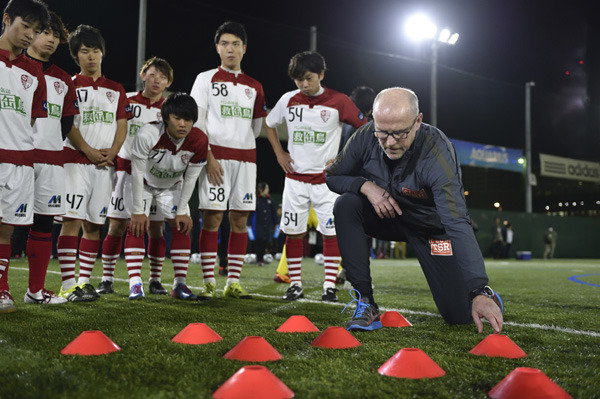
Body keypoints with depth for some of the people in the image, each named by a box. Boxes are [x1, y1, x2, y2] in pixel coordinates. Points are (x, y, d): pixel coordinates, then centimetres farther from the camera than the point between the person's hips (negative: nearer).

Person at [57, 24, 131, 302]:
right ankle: (68, 285, -11)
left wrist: (112, 152, -5)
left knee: (93, 224, 6)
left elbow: (122, 127, 13)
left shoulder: (116, 89, 17)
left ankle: (84, 281, 12)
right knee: (72, 220, -12)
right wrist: (90, 151, -13)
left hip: (105, 165, 4)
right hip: (75, 161, -4)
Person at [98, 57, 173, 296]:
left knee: (155, 227, 1)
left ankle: (155, 280, 13)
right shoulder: (126, 101, 4)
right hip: (126, 167, -1)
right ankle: (107, 279, 9)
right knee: (117, 226, -1)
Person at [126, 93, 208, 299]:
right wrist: (138, 211, -23)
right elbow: (137, 174, -26)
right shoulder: (147, 134, -35)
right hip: (143, 185, -3)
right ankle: (135, 283, -14)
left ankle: (180, 284, -2)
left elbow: (190, 178, -13)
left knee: (182, 227, -7)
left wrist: (182, 211, -12)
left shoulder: (199, 141, -26)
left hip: (172, 187, 3)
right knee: (137, 226, -16)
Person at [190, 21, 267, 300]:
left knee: (240, 219, 2)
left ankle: (233, 282, 8)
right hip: (216, 155, -4)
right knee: (212, 217, -7)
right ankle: (209, 283, -1)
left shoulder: (254, 86, 16)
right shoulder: (206, 79, 5)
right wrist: (208, 157, -12)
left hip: (245, 157, 4)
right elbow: (197, 123, -3)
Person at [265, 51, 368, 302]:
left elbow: (365, 128, -1)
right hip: (295, 176, 3)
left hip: (326, 177, -2)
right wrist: (279, 154, 9)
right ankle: (295, 284, 14)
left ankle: (330, 286, 7)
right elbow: (269, 124, 19)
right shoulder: (288, 100, 2)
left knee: (330, 232, -2)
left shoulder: (338, 101, -7)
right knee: (293, 232, 3)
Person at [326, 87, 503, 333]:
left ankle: (485, 294, 28)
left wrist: (480, 292, -50)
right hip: (387, 215, 3)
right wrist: (365, 186, -28)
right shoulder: (366, 138, -21)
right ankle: (366, 302, -20)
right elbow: (333, 177, -5)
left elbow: (458, 225, -41)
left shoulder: (437, 154, -33)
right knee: (346, 204, -28)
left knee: (459, 316, -12)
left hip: (430, 227, -3)